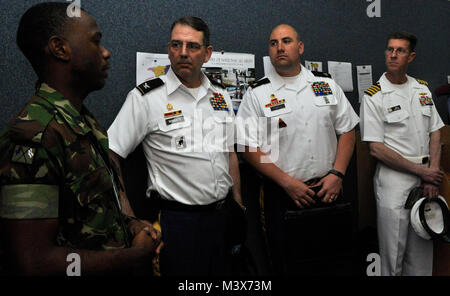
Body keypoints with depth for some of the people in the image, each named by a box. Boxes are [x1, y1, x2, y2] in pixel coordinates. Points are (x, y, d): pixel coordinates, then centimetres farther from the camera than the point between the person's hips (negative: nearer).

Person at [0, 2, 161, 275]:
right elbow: (34, 263, -28)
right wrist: (136, 254, -19)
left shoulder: (86, 122, 5)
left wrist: (129, 224, -2)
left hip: (113, 266, 8)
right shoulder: (33, 137, -25)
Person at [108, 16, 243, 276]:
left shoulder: (221, 96, 7)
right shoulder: (145, 97, -10)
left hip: (221, 215, 6)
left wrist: (239, 204, 12)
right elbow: (110, 157, -11)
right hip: (176, 218, -5)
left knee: (222, 273, 17)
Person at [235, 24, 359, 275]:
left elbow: (347, 131, 10)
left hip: (328, 191, 3)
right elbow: (249, 148, -6)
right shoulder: (257, 94, -1)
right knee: (285, 262, 8)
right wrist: (287, 182, -13)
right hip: (282, 195, -2)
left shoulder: (326, 84, 8)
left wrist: (337, 174, -3)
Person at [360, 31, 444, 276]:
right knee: (392, 254, 2)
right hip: (394, 179, -5)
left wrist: (433, 172, -3)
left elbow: (435, 133, 12)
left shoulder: (422, 89, 11)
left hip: (425, 178, 6)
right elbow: (376, 149, -12)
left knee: (423, 253, 15)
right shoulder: (374, 96, -7)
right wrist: (420, 170, -11)